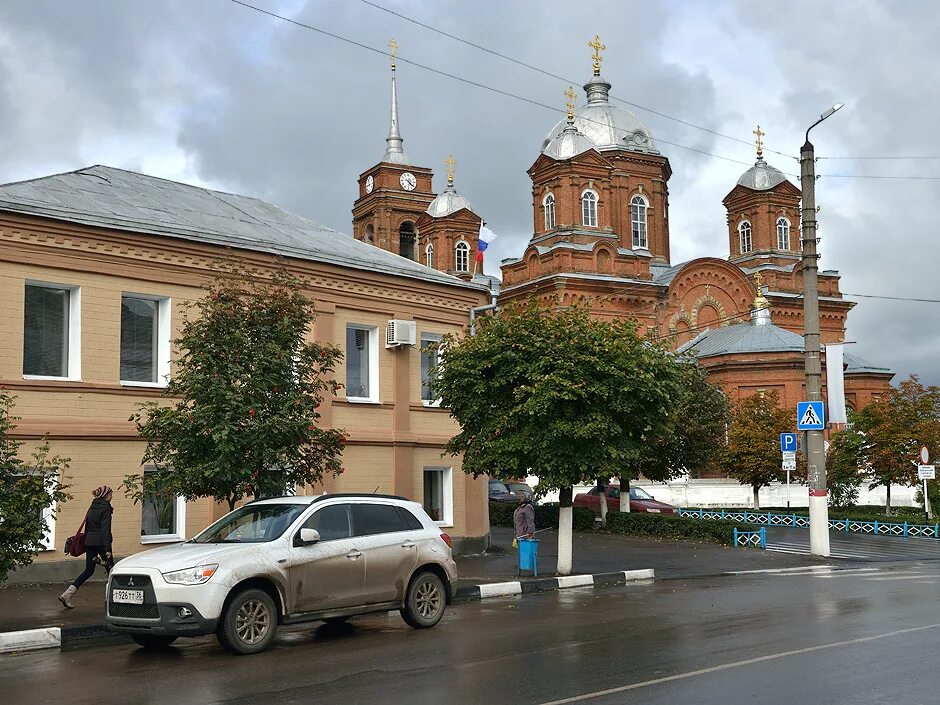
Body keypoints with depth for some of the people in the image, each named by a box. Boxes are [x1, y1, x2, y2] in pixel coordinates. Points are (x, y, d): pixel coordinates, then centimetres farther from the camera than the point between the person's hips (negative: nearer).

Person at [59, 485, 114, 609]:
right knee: (110, 569, 8)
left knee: (88, 571, 9)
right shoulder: (105, 508, -11)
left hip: (89, 542, 8)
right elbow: (105, 529, -17)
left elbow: (87, 526, 17)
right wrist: (107, 549, -19)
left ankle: (66, 595, -2)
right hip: (100, 542, -8)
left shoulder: (92, 507, 13)